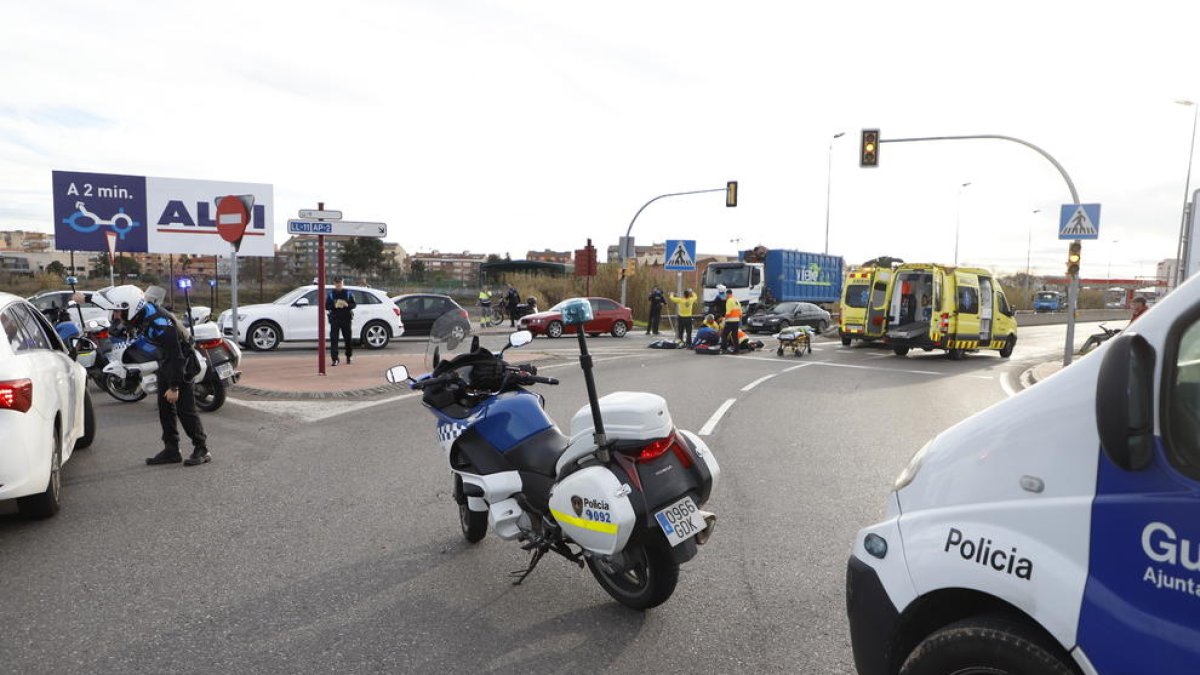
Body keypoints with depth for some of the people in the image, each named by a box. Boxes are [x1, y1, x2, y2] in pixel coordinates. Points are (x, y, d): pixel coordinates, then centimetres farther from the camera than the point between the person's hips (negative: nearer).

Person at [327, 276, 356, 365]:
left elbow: (354, 305, 6)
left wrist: (347, 305, -15)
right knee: (334, 339, -10)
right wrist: (334, 306, -16)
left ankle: (348, 357, 26)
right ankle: (335, 359, -10)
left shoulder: (348, 293, 8)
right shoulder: (330, 294, 7)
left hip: (346, 319, 1)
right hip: (334, 319, -1)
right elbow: (326, 307, 3)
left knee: (348, 338, 8)